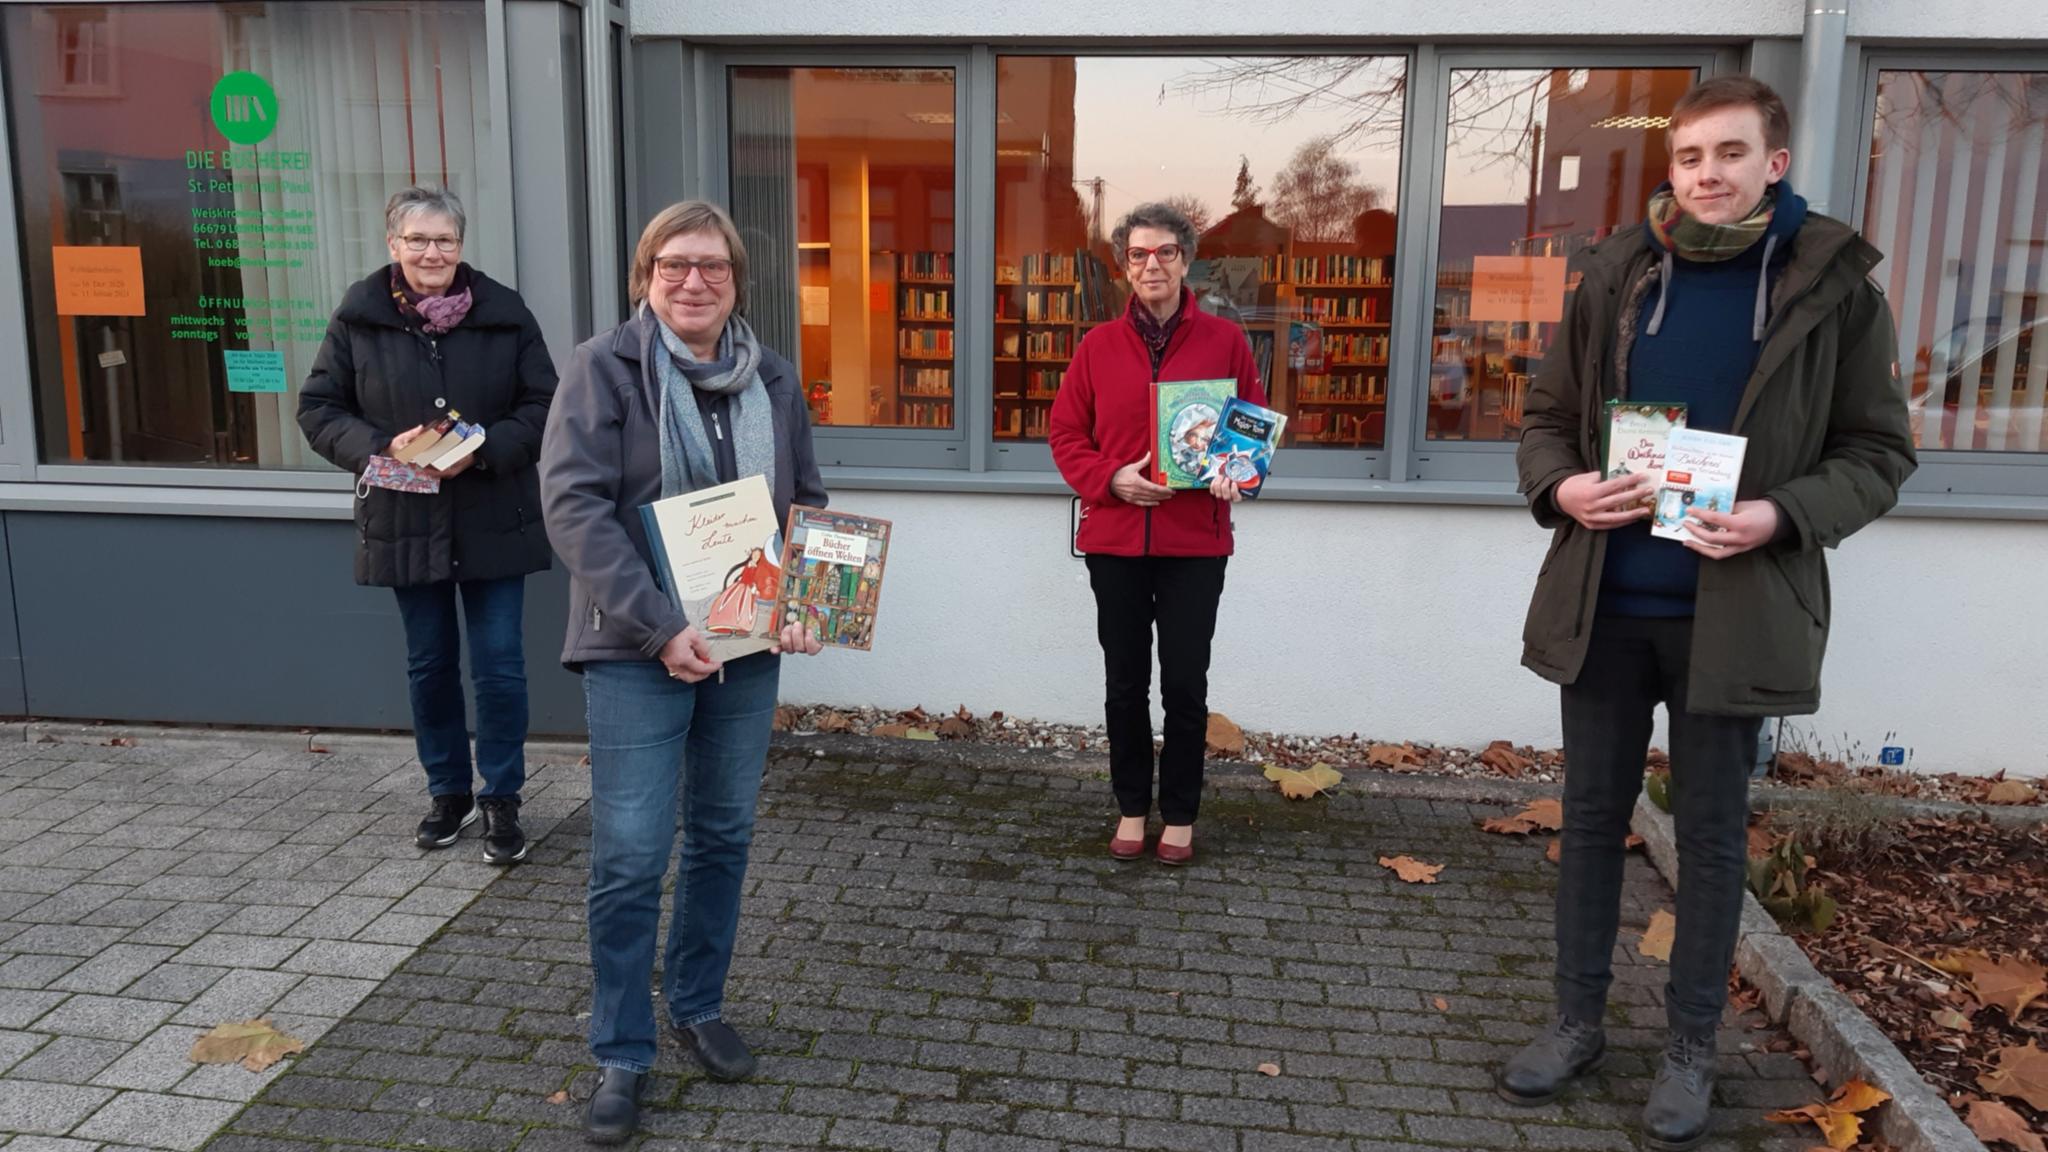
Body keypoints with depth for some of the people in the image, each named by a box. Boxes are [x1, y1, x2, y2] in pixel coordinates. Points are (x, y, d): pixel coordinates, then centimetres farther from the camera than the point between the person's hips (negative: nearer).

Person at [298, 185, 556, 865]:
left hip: (493, 522, -1)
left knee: (499, 664, 1)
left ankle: (501, 799, 17)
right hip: (405, 521, 2)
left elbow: (544, 405, -2)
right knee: (429, 665, 14)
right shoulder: (358, 318, -1)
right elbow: (318, 409, 2)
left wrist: (484, 449, -18)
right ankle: (448, 792, 30)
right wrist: (382, 447, -16)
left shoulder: (504, 314, -3)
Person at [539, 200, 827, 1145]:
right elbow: (573, 503, -15)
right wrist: (659, 627, -23)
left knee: (723, 837, 14)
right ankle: (621, 1056, 15)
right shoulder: (603, 367, -7)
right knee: (631, 858, -2)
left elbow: (807, 502, 14)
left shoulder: (771, 379, 7)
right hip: (638, 650, -4)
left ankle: (698, 1007, 33)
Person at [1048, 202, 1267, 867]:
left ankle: (1180, 815, 23)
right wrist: (1110, 480, -12)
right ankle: (1132, 808, 27)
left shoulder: (1225, 342, 2)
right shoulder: (1098, 346, 4)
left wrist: (1238, 472, -14)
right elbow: (1067, 434, 5)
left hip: (1195, 542, -1)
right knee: (1125, 684, 11)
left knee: (1186, 686, 6)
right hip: (1114, 539, 1)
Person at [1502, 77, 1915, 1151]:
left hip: (1734, 609, -2)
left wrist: (1781, 515, -18)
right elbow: (1548, 416, 9)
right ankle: (1577, 1020, 28)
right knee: (1591, 817, 12)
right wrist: (1560, 486, -13)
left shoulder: (1833, 283, -2)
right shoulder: (1619, 274, 3)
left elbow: (1877, 452, 1)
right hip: (1605, 602, 2)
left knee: (1709, 832, 10)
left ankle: (1690, 1047, 26)